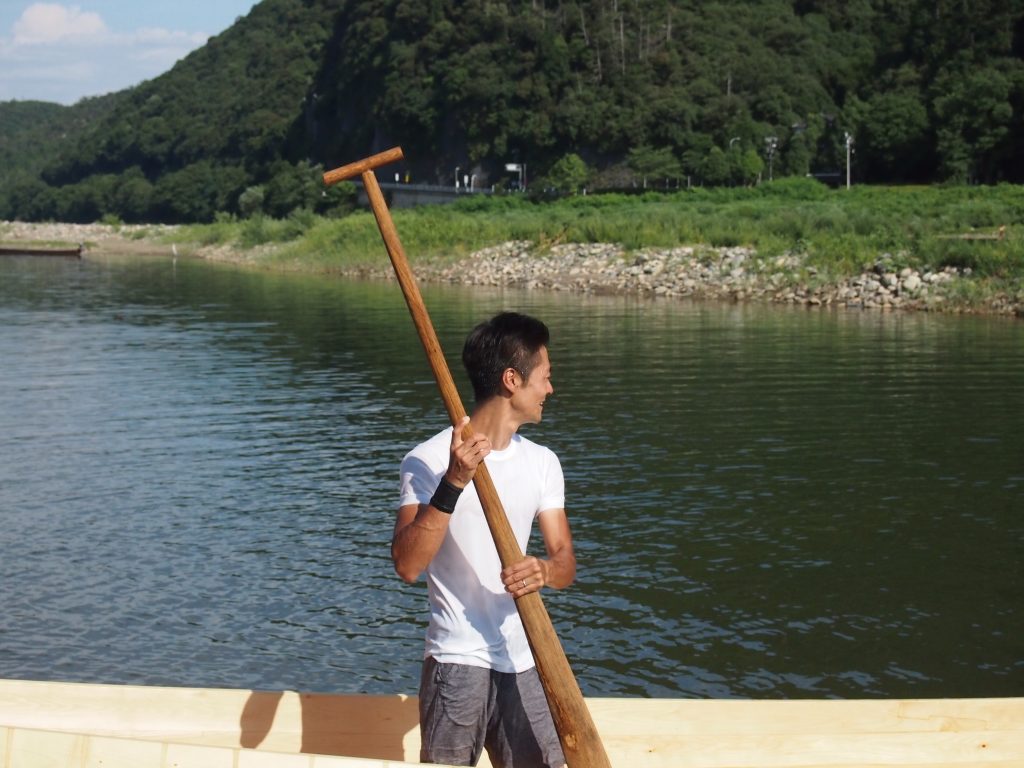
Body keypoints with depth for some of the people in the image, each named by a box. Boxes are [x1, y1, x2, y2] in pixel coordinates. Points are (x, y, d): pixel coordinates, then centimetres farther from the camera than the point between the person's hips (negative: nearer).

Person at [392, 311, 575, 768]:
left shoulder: (543, 463, 10)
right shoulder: (429, 461, -8)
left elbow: (565, 561, 7)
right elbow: (407, 565, -17)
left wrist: (544, 570, -17)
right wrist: (453, 483, -26)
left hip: (522, 663, 5)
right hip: (456, 662, -5)